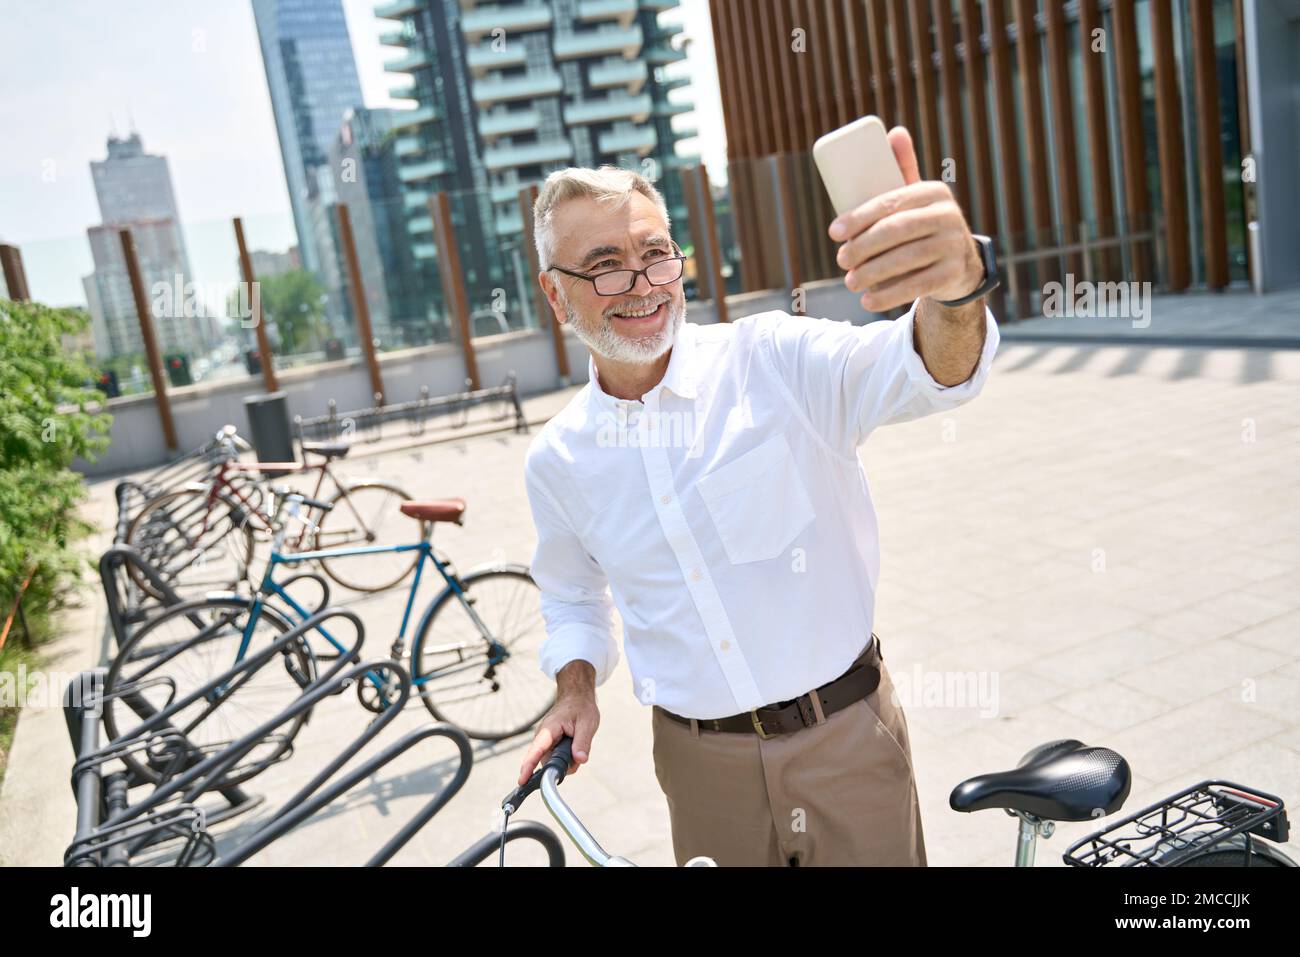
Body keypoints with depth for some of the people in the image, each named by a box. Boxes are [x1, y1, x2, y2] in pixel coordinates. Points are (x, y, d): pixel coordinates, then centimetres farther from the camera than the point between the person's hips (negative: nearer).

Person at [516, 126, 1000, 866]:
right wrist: (576, 688, -1)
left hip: (847, 740, -2)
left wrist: (955, 285, -52)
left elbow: (928, 373, -31)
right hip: (701, 768, 3)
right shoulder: (558, 459, -1)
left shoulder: (775, 360, -13)